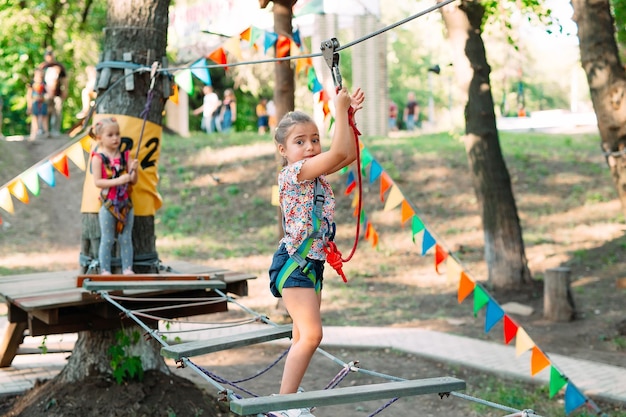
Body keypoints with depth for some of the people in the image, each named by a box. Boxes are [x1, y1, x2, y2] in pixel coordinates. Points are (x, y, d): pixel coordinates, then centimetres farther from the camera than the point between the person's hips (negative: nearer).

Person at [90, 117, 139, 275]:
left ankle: (127, 269, 12)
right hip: (108, 204, -4)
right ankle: (105, 271, 8)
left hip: (126, 202, 4)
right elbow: (97, 182, -13)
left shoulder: (125, 155, 6)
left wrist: (134, 169, -14)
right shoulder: (98, 157, -5)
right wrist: (118, 181, -21)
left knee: (126, 239, 7)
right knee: (107, 240, 2)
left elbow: (134, 181, 5)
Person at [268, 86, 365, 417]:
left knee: (303, 338, 12)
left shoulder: (315, 173, 10)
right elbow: (339, 152, -24)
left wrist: (348, 115, 5)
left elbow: (350, 154, 12)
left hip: (313, 263, 10)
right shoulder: (293, 172, -15)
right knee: (311, 334, -18)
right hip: (293, 262, -10)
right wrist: (340, 109, -16)